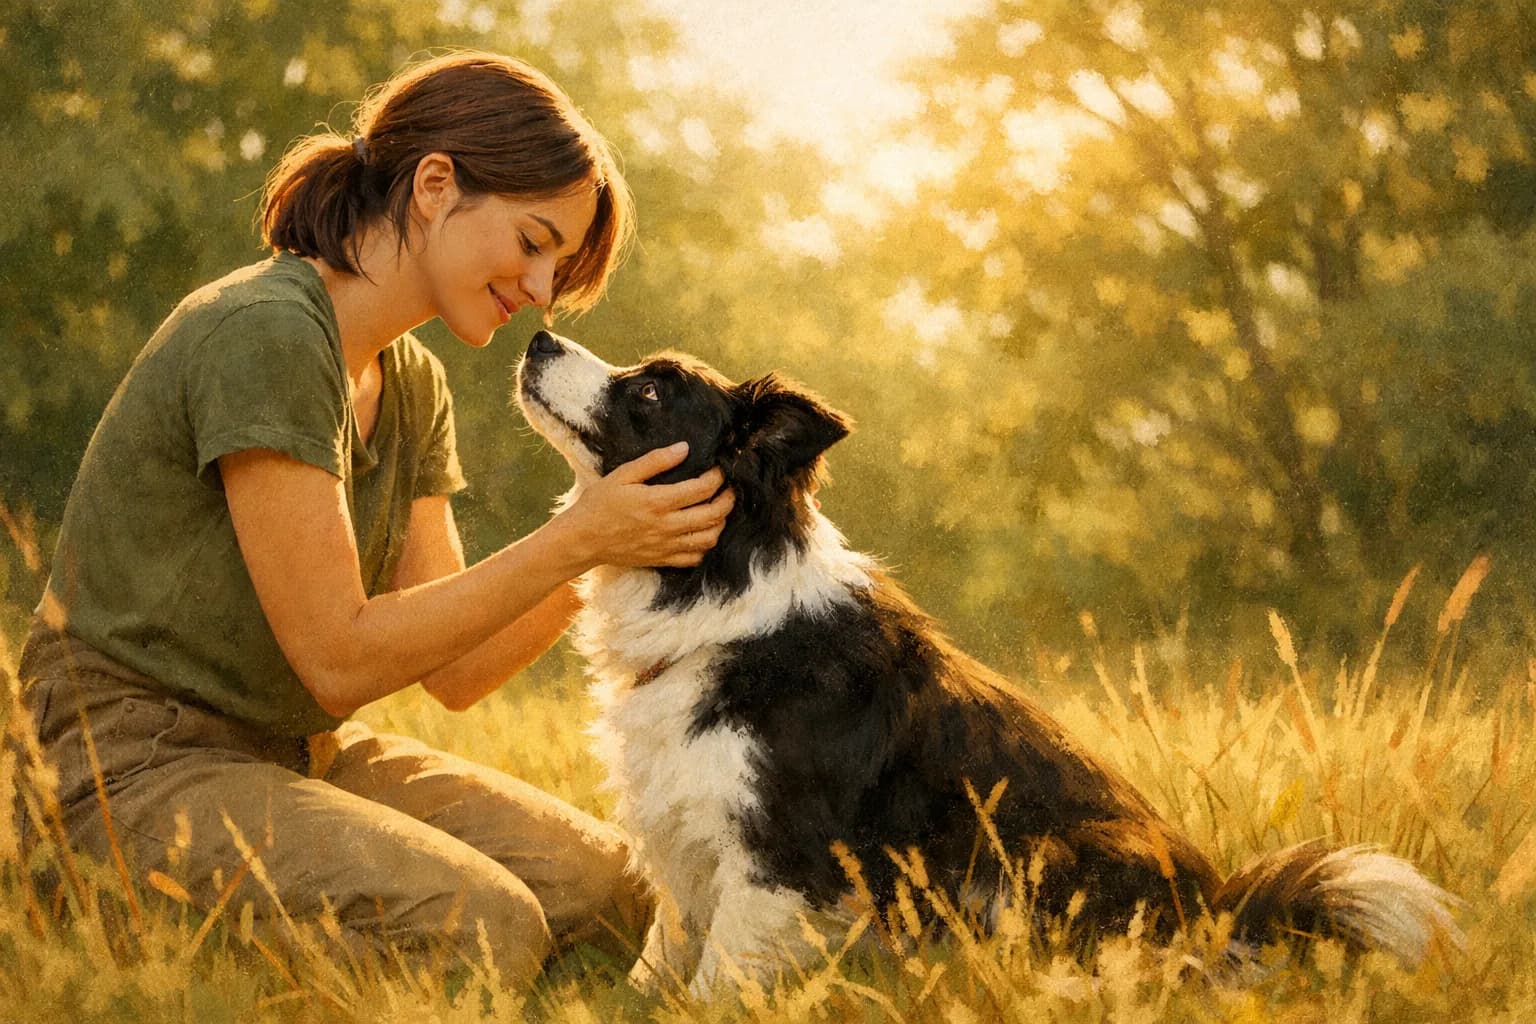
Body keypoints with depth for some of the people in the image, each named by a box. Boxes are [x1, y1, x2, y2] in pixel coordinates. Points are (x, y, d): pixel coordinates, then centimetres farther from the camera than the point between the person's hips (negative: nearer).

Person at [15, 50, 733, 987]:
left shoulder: (412, 384, 9)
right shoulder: (266, 333, -20)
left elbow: (455, 670, 5)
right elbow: (339, 656, -21)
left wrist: (620, 536, -7)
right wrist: (573, 542, -20)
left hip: (297, 755, 9)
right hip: (140, 762, -9)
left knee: (607, 885, -3)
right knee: (479, 929, -27)